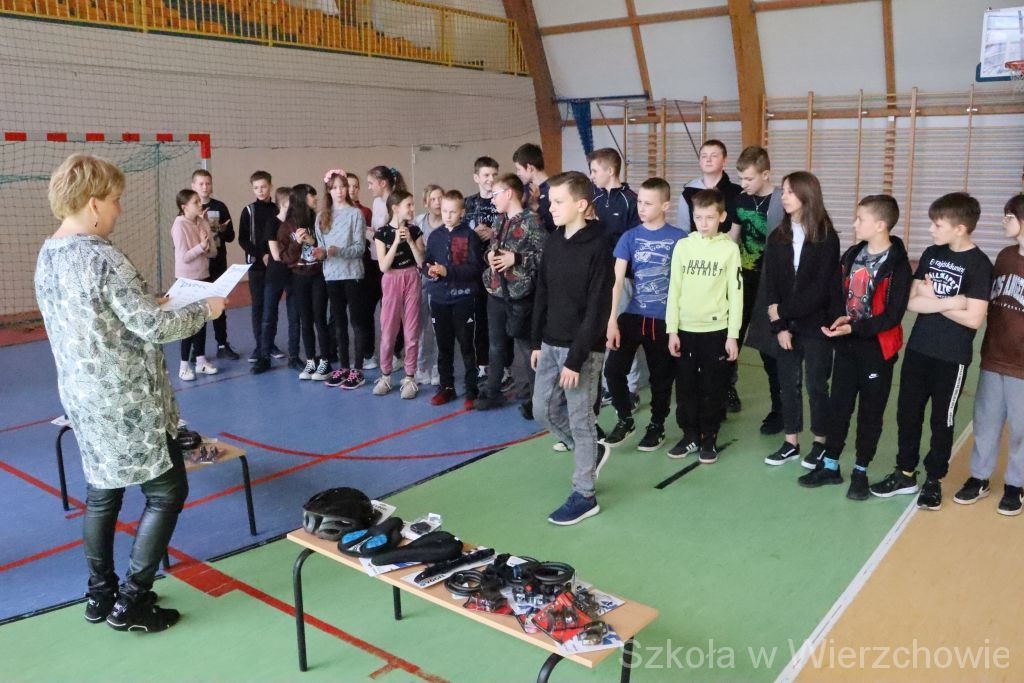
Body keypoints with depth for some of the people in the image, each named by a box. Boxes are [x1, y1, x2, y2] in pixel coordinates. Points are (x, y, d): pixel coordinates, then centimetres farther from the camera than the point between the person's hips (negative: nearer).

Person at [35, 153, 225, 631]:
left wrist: (150, 303, 15)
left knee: (102, 493, 19)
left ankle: (101, 595, 29)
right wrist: (204, 310, -7)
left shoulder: (48, 255, 6)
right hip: (128, 402, -9)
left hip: (82, 397, 9)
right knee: (167, 492, 4)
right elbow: (153, 327, -22)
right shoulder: (103, 259, -22)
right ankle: (130, 602, 10)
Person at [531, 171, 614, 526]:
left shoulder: (597, 249, -16)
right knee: (543, 409, 14)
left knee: (580, 419, 1)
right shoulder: (553, 243, 7)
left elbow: (598, 311, -18)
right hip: (551, 344, 8)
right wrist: (537, 343, 11)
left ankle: (584, 496, 16)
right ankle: (592, 453, 36)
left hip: (582, 349, -8)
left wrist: (576, 359, -19)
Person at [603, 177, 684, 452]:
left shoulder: (679, 239, -5)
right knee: (613, 369, -5)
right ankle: (625, 418, 17)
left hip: (664, 319, -2)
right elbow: (617, 279, -6)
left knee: (661, 377, 9)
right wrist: (612, 320, -15)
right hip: (632, 315, 2)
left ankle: (657, 425, 30)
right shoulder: (630, 237, 0)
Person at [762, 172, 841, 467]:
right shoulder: (777, 237, 4)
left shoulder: (826, 238, -7)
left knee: (816, 385, 6)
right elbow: (770, 285, -1)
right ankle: (791, 443, 21)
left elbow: (821, 288, -11)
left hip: (816, 325, -4)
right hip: (786, 324, 4)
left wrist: (785, 313, -13)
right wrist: (778, 325, -9)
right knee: (788, 383, 9)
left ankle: (820, 442, 21)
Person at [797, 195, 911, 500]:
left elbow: (892, 316, -17)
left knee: (870, 413, 8)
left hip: (876, 349, -6)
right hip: (846, 346, 6)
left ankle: (860, 472, 22)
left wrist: (854, 328, -24)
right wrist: (838, 319, -5)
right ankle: (830, 465, 25)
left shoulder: (897, 265, -15)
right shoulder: (851, 255, 5)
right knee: (837, 406, 12)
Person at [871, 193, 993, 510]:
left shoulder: (979, 264, -13)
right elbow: (911, 302, -2)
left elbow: (973, 319, -19)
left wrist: (931, 300, -11)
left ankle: (934, 480, 25)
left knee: (942, 421, 9)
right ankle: (905, 474, 25)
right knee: (907, 413, 11)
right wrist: (948, 302, -17)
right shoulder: (931, 254, 4)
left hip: (952, 358, -5)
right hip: (917, 349, 5)